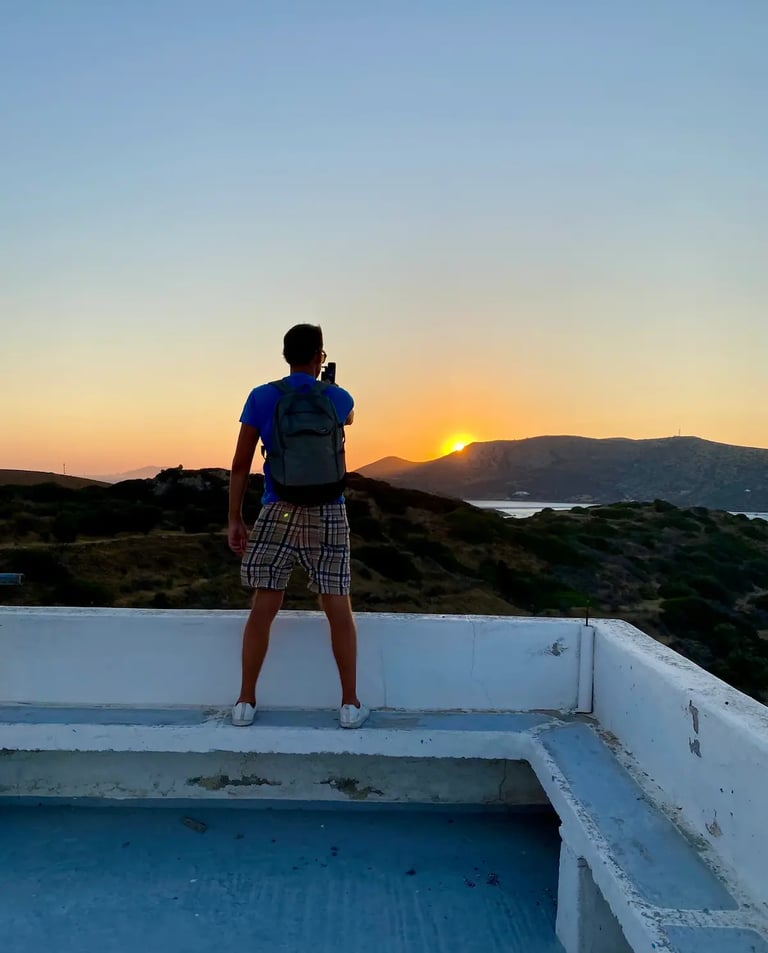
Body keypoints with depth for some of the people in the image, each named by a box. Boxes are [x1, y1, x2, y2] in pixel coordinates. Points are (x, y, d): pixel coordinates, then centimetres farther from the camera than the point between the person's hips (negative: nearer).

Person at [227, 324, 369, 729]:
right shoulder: (338, 398, 3)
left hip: (278, 513, 0)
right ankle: (350, 703, 15)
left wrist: (235, 519, 6)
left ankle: (245, 701, 19)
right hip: (327, 514, 0)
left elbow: (240, 463, 0)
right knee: (338, 610, 7)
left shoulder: (260, 398, 1)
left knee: (263, 608, 8)